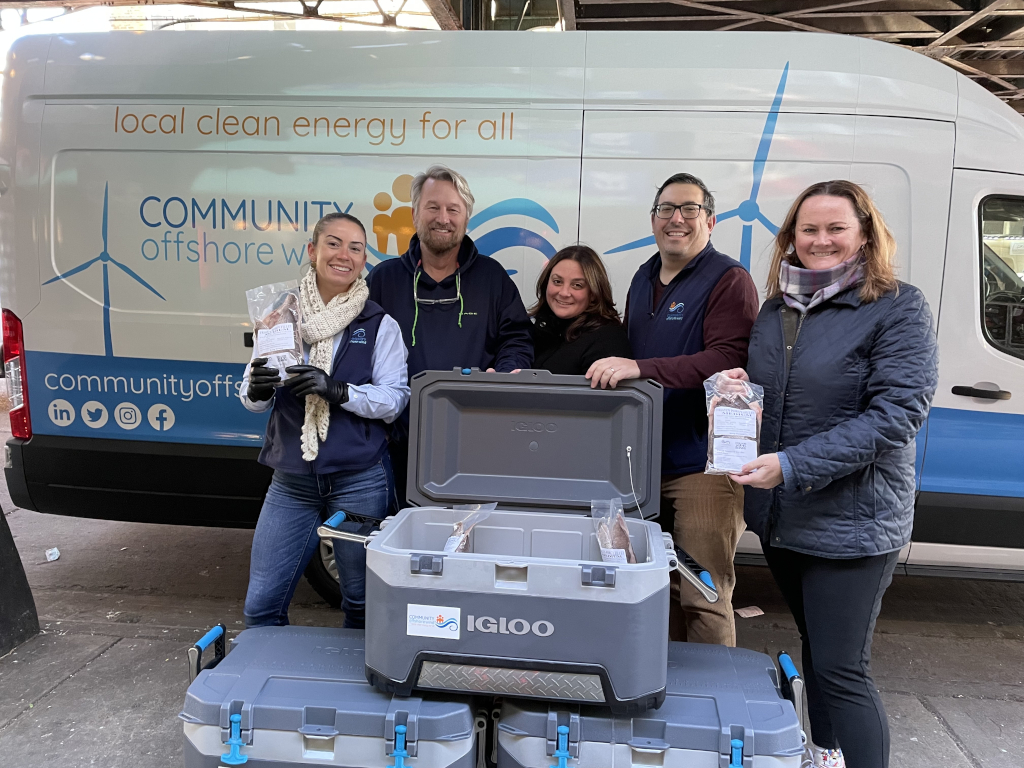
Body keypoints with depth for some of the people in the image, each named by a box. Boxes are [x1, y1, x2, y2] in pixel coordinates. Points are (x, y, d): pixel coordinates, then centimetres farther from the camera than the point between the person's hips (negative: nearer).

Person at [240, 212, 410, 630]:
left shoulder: (380, 324, -2)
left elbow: (395, 399, -8)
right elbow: (252, 399, 9)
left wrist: (337, 390, -22)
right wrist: (257, 390, -15)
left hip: (359, 481, -2)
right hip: (291, 481, 3)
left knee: (362, 604, 10)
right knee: (260, 606, 8)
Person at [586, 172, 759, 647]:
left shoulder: (729, 280, -8)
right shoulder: (644, 279, 17)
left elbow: (727, 361, -22)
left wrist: (640, 369, -30)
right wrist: (612, 369, 6)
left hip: (703, 464, -7)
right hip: (643, 459, 7)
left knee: (702, 596, -2)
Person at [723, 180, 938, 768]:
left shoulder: (899, 308, -10)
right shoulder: (777, 309, 9)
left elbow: (897, 413, -19)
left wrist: (792, 467, -25)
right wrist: (739, 388, -2)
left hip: (852, 522, -6)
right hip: (780, 516, 7)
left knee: (841, 671, -2)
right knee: (815, 652, 21)